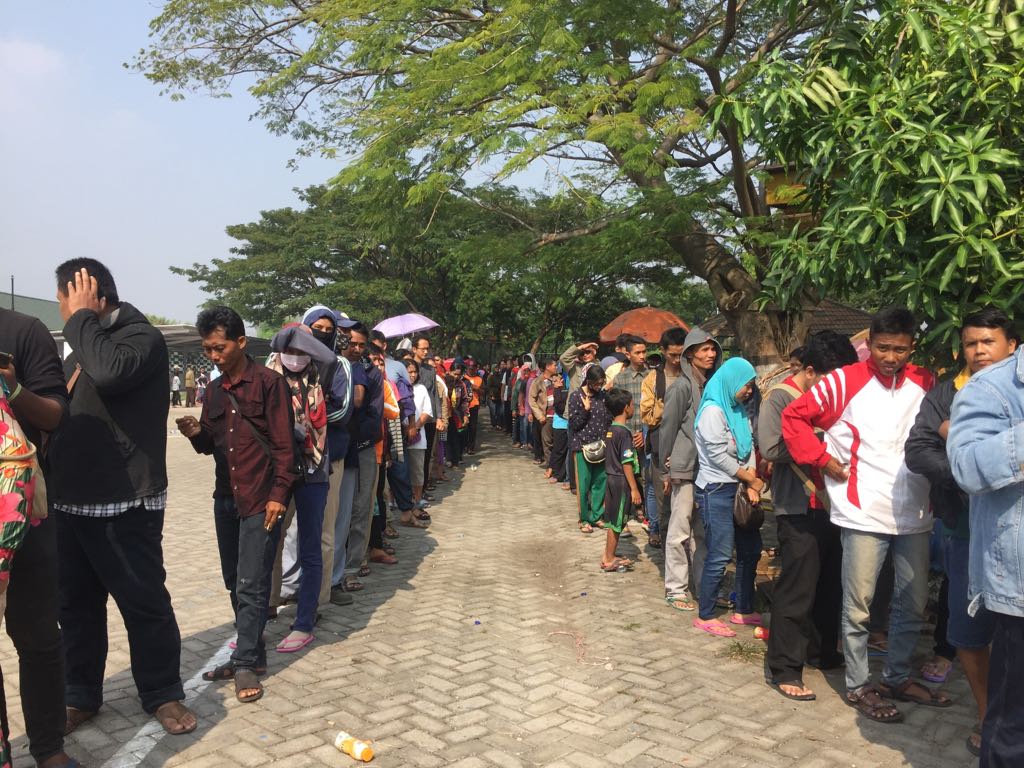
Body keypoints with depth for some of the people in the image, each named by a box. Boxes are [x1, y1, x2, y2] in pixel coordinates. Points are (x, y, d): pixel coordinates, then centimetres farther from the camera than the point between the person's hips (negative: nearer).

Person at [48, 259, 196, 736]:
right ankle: (80, 695, 30)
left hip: (123, 503, -7)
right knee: (76, 604, 15)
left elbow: (111, 372, -32)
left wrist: (81, 318, -16)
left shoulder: (142, 337, -9)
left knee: (144, 602, 3)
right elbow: (56, 413, 22)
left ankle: (162, 693, 19)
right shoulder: (82, 345, 15)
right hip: (70, 499, 8)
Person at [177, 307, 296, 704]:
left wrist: (278, 494, -15)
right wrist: (196, 434, -6)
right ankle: (251, 653, 23)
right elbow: (211, 445, 16)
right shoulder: (215, 391, 12)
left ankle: (247, 663, 6)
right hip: (225, 498, 7)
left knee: (251, 585, -4)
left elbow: (283, 444, -10)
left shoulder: (269, 382, -8)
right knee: (235, 583, 12)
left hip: (261, 499, -7)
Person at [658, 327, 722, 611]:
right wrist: (667, 470, -6)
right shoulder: (682, 386, -9)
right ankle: (676, 588, 11)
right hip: (685, 467, -6)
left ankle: (702, 585, 23)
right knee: (680, 529, 1)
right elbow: (667, 427, -7)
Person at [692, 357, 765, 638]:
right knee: (719, 556, -7)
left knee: (751, 550, 12)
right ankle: (705, 616, 6)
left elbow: (749, 448, 9)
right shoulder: (712, 410, -13)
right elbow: (719, 456, -16)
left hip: (737, 488, 9)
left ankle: (744, 610, 26)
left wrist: (751, 483, -5)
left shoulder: (739, 411, 14)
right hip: (716, 491, -9)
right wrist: (752, 480, -8)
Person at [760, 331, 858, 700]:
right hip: (798, 509, -7)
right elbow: (770, 449, -21)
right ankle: (784, 669, 6)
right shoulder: (780, 397, -9)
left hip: (831, 504, 8)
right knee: (796, 591, -4)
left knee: (830, 584, 16)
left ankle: (822, 650, 34)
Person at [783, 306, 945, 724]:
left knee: (913, 604, 16)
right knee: (858, 606, 3)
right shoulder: (843, 382, -8)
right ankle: (858, 686, 19)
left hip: (914, 514, 5)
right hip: (864, 513, -5)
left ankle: (898, 677, 35)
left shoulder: (925, 384, 6)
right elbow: (794, 417, -4)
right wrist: (823, 459, -8)